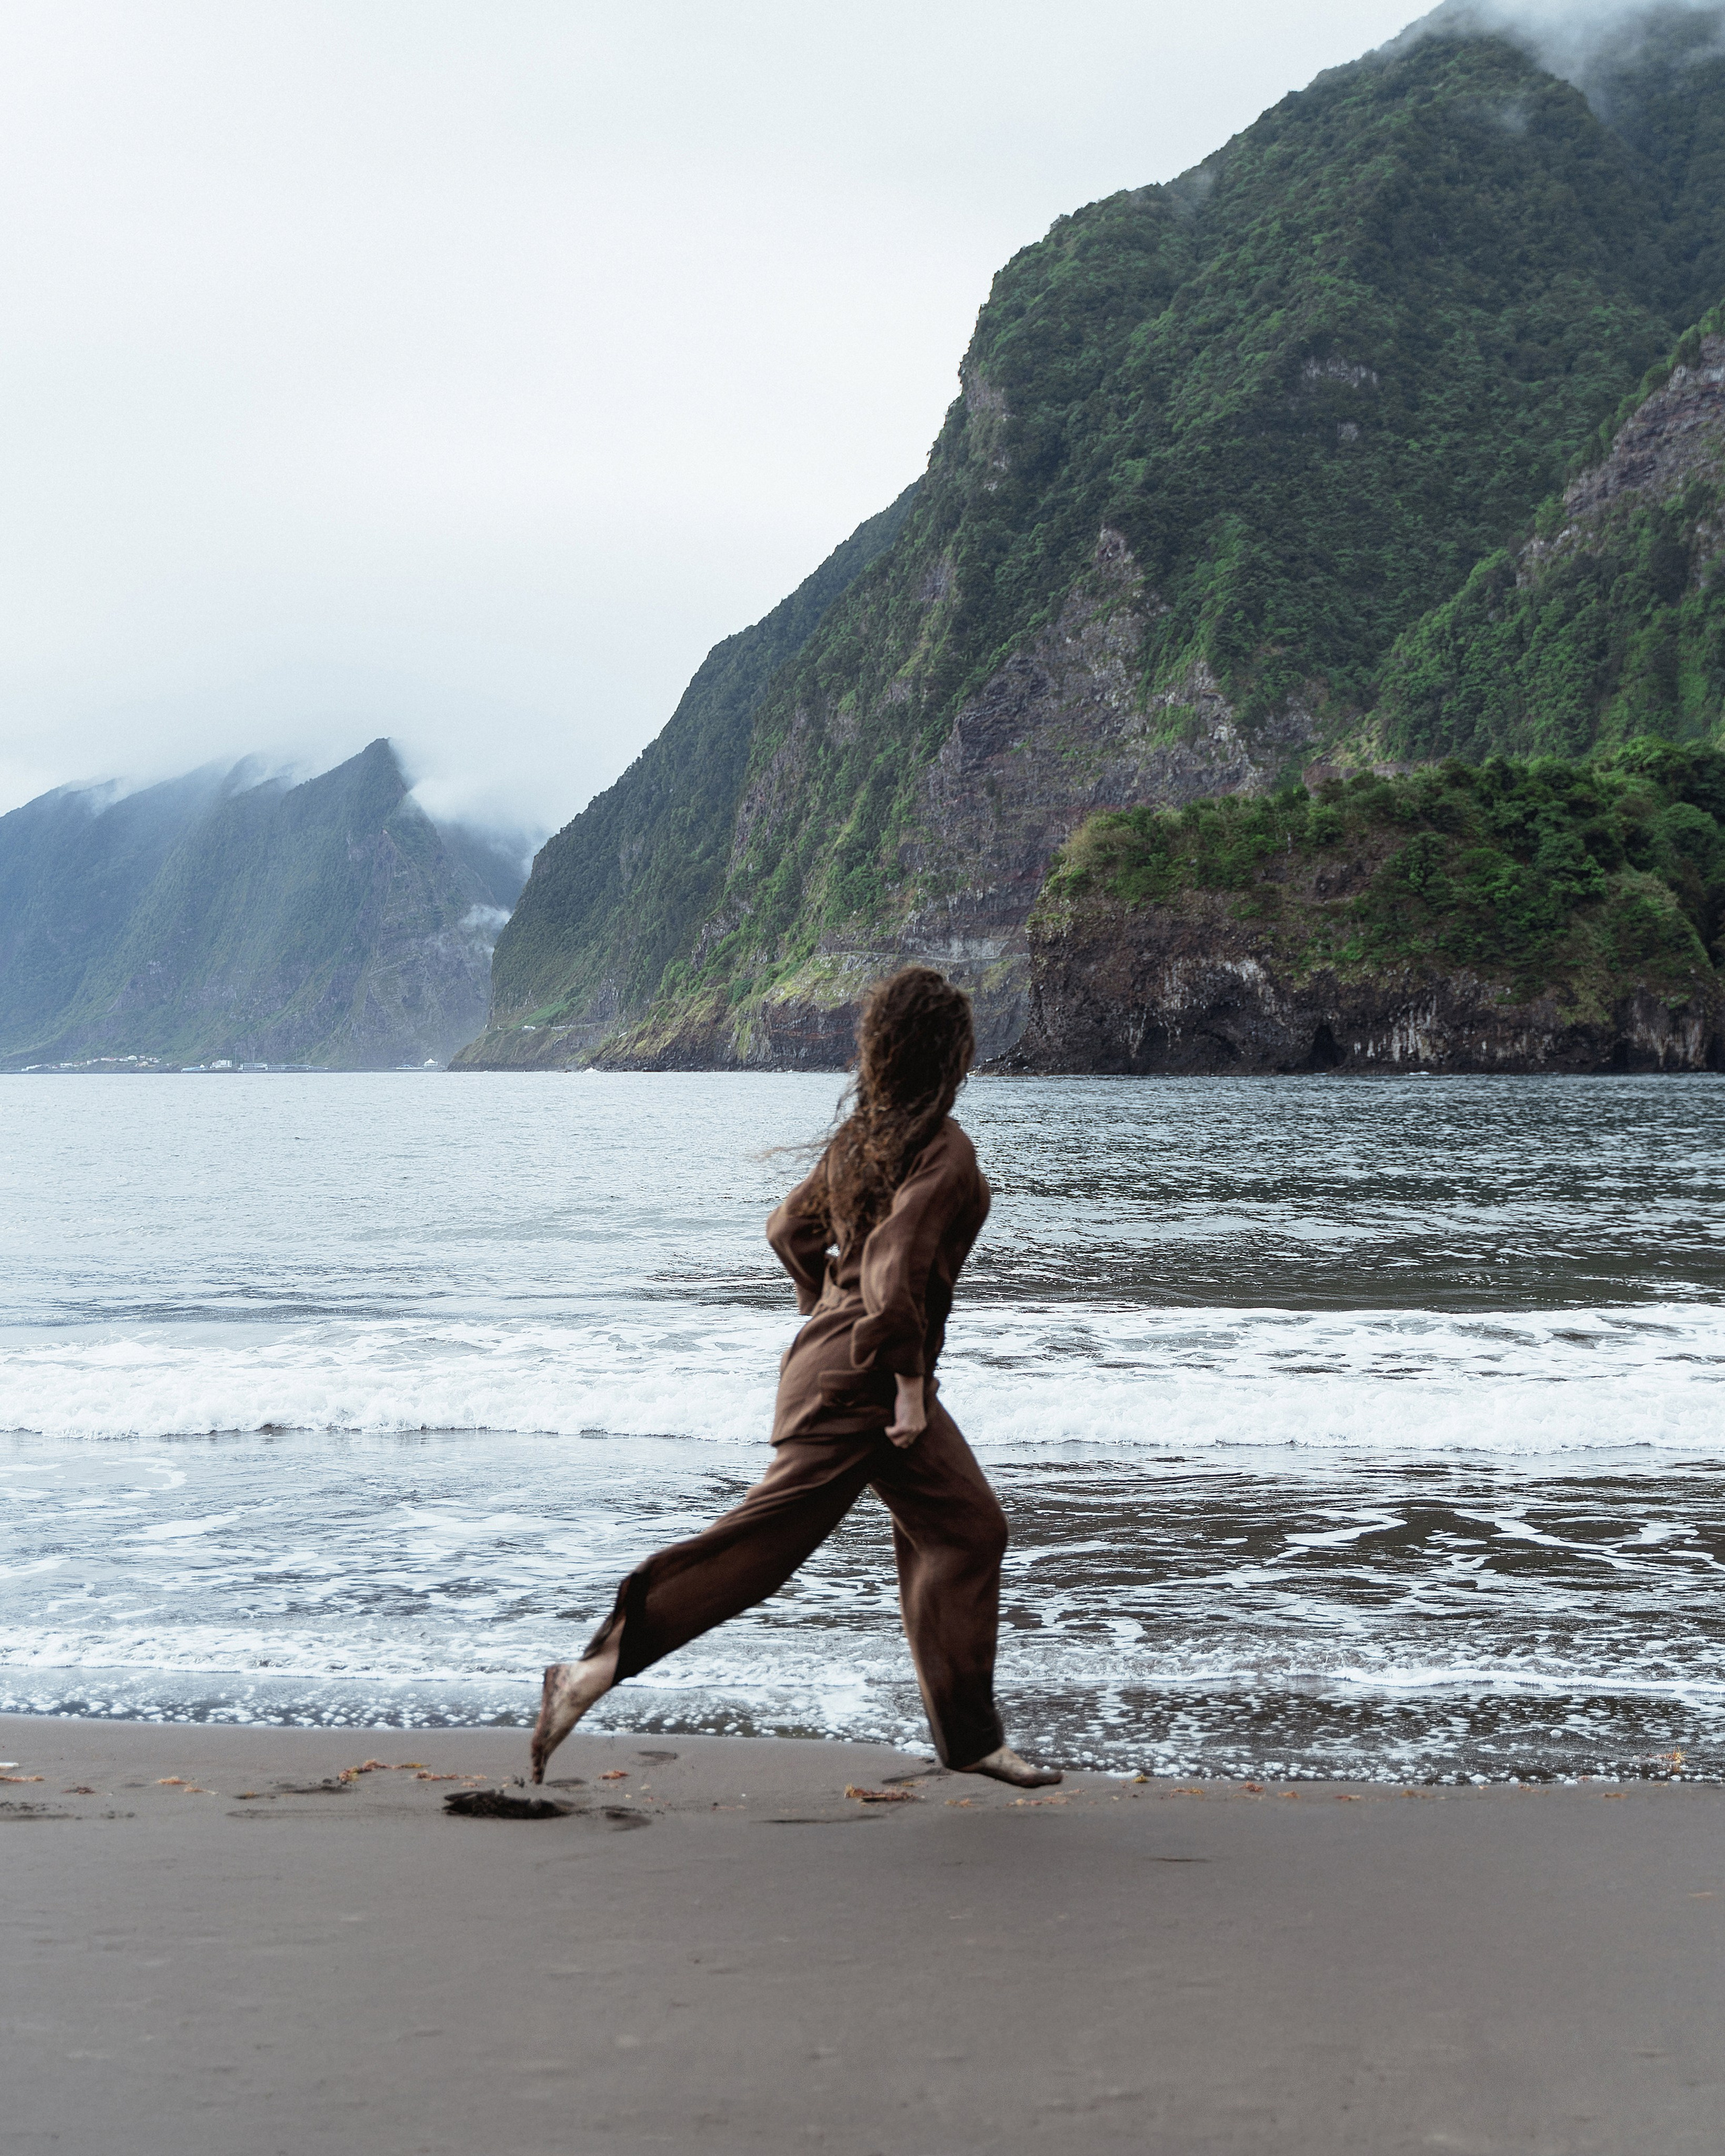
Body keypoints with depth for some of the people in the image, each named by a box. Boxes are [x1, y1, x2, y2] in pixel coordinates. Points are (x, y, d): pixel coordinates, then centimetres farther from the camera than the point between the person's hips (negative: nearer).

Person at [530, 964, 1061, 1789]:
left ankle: (971, 1738, 20)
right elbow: (894, 1271, -27)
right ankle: (597, 1669, -1)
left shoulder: (861, 1135, 8)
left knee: (966, 1527, 14)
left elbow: (791, 1229, 15)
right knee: (764, 1541, -6)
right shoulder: (944, 1152, -18)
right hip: (856, 1383, -10)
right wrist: (907, 1378, -20)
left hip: (834, 1351, 10)